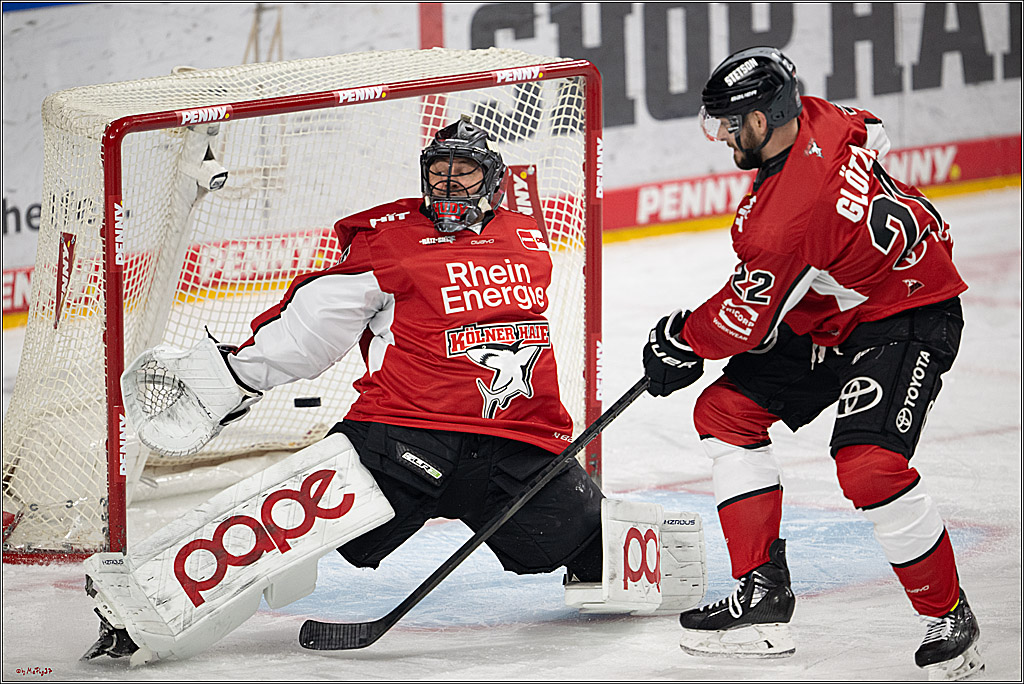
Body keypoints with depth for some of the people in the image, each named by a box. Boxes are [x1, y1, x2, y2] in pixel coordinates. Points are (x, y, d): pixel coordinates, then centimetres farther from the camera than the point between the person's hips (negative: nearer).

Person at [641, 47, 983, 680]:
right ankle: (763, 592, 6)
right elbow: (873, 137, 15)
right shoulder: (815, 120, -9)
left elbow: (743, 325, -20)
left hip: (909, 320, -11)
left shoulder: (784, 223, -33)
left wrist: (680, 344, 1)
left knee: (869, 466, -28)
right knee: (726, 410, 5)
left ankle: (950, 618, -7)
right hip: (828, 310, 11)